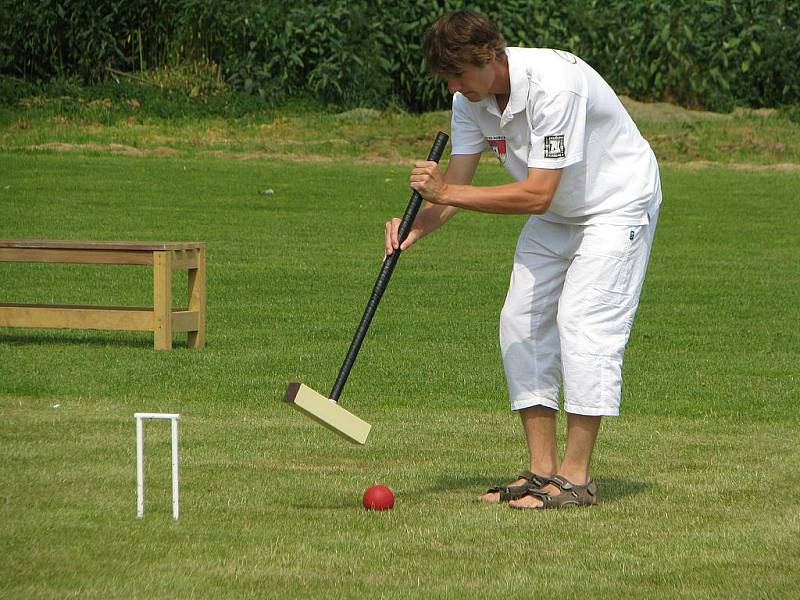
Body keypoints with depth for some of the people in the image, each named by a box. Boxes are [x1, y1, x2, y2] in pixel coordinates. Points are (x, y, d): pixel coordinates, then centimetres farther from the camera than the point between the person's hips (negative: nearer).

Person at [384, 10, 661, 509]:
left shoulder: (553, 86, -35)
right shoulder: (470, 99, -10)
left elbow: (537, 195, -37)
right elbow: (457, 186, -8)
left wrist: (446, 191, -38)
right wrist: (417, 228, -28)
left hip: (618, 204, -8)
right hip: (555, 215, 8)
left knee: (584, 320, -18)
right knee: (522, 321, 0)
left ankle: (576, 476, -15)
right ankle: (543, 469, 3)